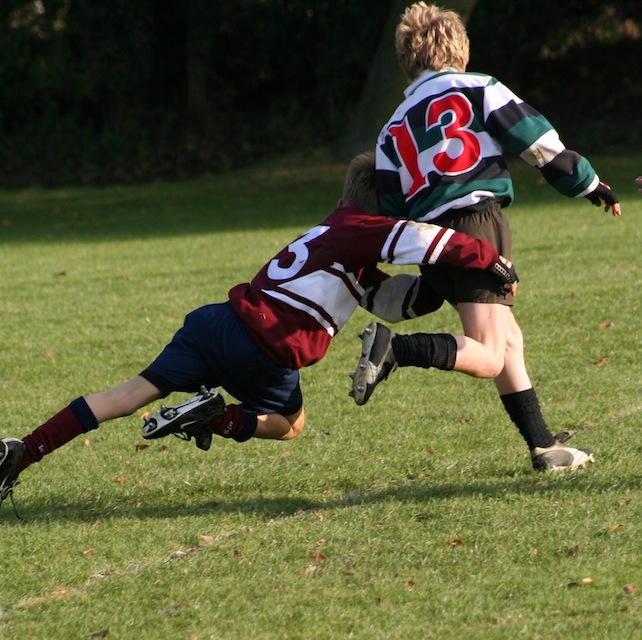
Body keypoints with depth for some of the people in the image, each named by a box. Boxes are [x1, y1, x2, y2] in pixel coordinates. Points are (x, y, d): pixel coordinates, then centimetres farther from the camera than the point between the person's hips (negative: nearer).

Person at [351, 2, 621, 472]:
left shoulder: (393, 129, 21)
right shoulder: (478, 89, 8)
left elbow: (391, 210, 16)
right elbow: (538, 142, 3)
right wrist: (588, 183, 14)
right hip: (478, 221, -6)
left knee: (510, 342, 16)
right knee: (489, 359, -13)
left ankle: (542, 446, 16)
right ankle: (394, 350, -31)